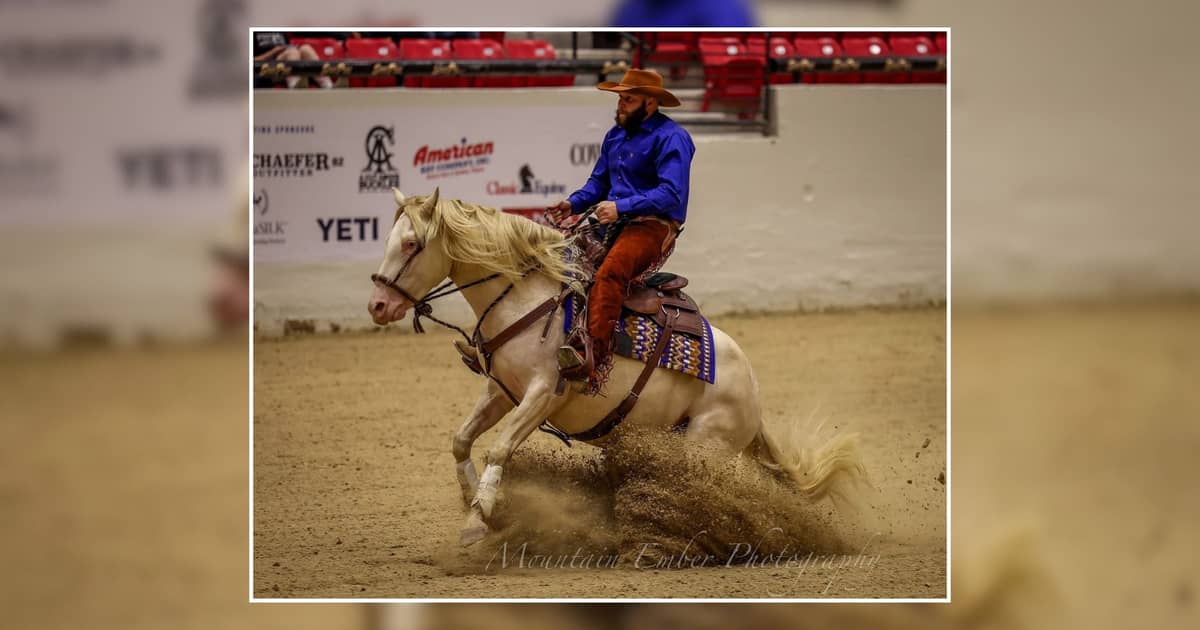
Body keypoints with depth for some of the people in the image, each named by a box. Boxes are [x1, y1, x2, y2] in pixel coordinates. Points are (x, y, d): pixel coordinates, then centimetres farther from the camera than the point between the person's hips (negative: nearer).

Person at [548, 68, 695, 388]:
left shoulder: (671, 138, -8)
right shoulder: (615, 136, 18)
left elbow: (671, 194, -19)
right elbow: (598, 182, 23)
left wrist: (621, 207, -25)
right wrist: (573, 203, 2)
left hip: (653, 226, -9)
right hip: (613, 221, 9)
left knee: (609, 272, -34)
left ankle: (593, 359, -46)